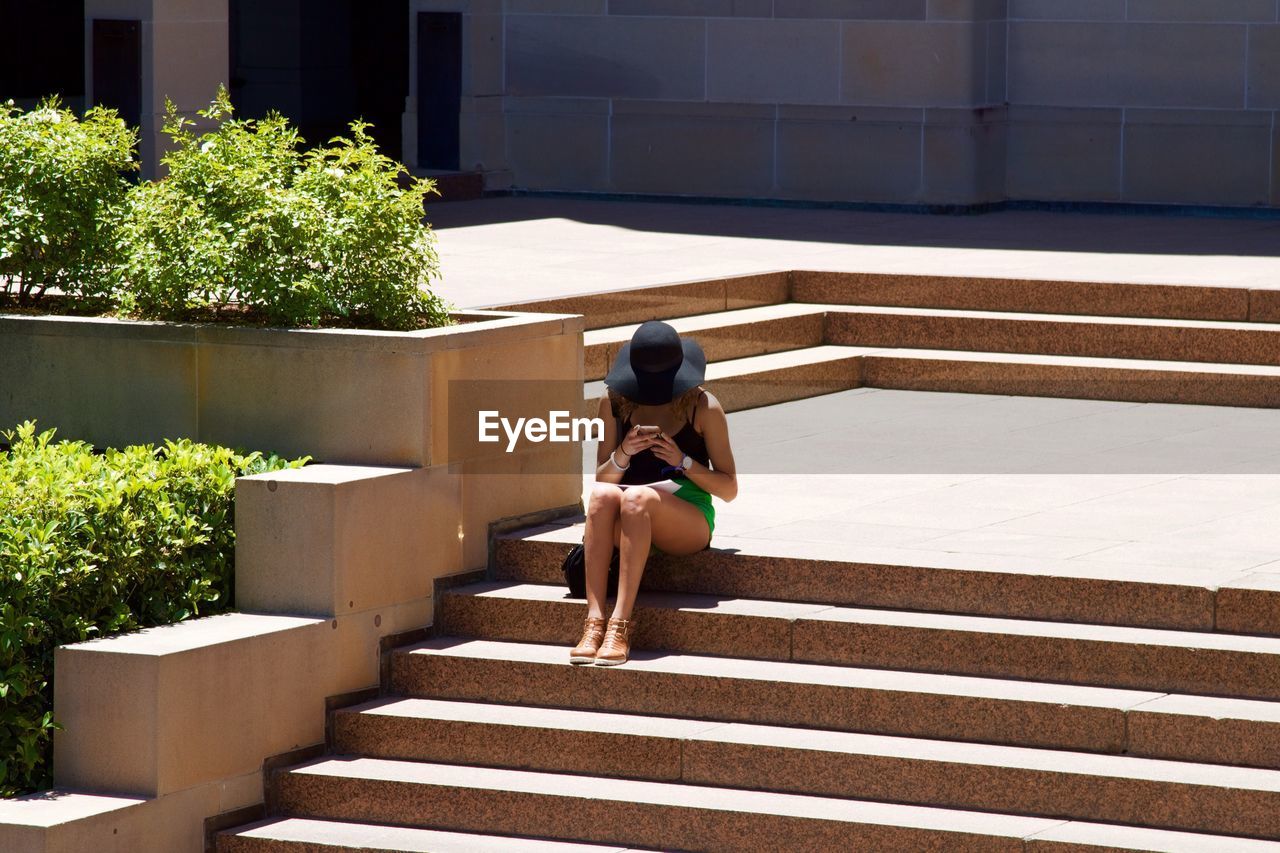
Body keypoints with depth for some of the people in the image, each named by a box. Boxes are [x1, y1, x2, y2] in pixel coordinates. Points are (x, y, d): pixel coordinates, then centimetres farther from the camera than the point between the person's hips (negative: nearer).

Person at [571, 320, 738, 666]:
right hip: (631, 520, 3)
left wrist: (683, 461, -17)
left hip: (690, 520, -3)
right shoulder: (614, 403, 4)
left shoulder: (703, 407, -3)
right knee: (601, 495, -33)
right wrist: (623, 454, -16)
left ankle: (620, 624, -43)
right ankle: (594, 622, -42)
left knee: (636, 497, -35)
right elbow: (601, 479, 6)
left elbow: (729, 489, -1)